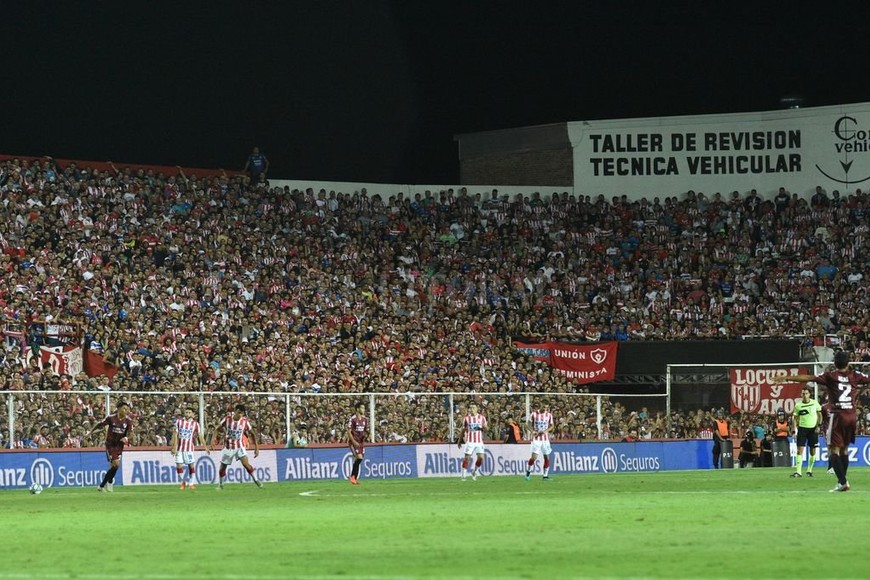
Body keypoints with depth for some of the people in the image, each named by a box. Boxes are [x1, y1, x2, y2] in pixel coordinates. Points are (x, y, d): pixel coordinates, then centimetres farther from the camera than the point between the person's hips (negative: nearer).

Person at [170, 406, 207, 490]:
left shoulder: (195, 423, 0)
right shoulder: (179, 421, 1)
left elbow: (199, 435, 0)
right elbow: (175, 434, 1)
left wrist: (205, 446, -6)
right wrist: (174, 447, -4)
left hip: (189, 447, -1)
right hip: (179, 447, 1)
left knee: (191, 465, -4)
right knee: (179, 465, -2)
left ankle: (191, 483, 7)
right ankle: (183, 482, 16)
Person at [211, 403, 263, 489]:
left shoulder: (245, 421, -12)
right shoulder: (227, 418, -13)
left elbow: (252, 433, 0)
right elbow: (218, 428, -2)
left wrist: (256, 448, -1)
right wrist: (214, 438, -19)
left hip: (239, 446, -1)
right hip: (228, 446, 1)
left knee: (246, 463, -21)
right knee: (222, 467, 5)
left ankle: (256, 480, -7)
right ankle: (220, 485, 26)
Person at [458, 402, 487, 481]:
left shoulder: (481, 418, 4)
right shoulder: (467, 418, 4)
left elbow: (486, 428, 8)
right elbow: (463, 430, 10)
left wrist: (484, 427, -17)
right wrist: (460, 441, 9)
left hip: (479, 441, 1)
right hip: (470, 441, -1)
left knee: (481, 457, -9)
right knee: (467, 458, -8)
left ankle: (475, 472, 13)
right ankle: (463, 475, 0)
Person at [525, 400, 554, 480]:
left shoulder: (549, 415, 2)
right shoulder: (534, 414, -5)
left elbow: (551, 426, 10)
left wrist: (545, 431, -9)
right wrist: (532, 431, -15)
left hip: (545, 438, 3)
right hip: (536, 438, -3)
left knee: (547, 457, 2)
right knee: (534, 457, -13)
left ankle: (545, 475, 12)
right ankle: (528, 471, 8)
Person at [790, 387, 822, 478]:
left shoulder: (815, 403, 0)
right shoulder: (798, 405, -1)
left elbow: (819, 415, 9)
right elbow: (795, 418, 3)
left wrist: (819, 425, -3)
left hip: (813, 429, 1)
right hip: (802, 428, -1)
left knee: (813, 451, 4)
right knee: (800, 449, -10)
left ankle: (809, 470, 18)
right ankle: (798, 471, -13)